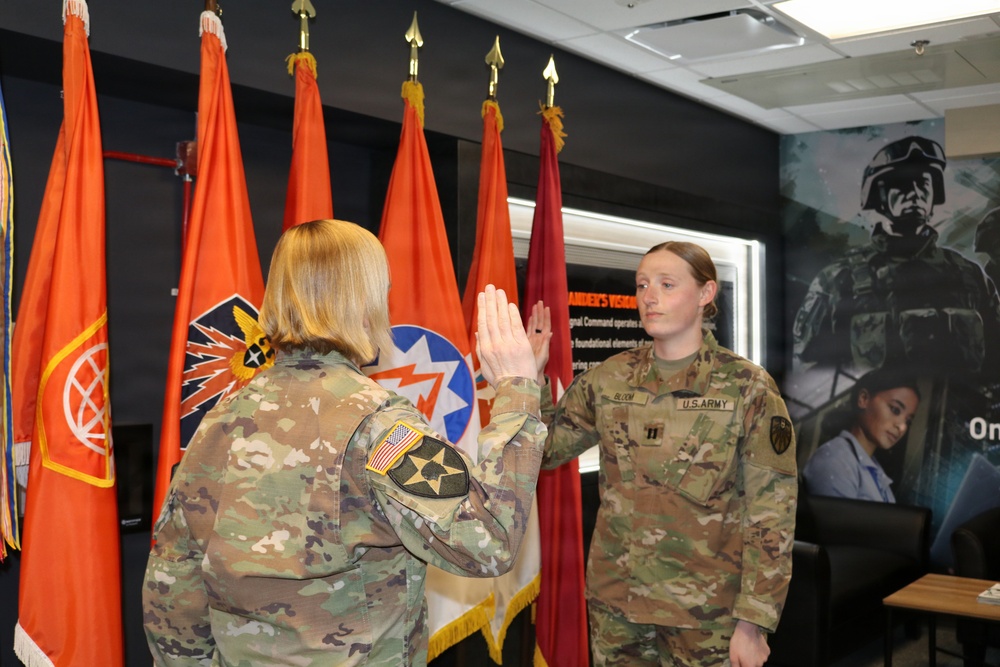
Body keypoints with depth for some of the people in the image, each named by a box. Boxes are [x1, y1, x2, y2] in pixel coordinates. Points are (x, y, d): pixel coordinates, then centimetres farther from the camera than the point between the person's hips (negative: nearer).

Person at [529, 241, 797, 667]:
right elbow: (545, 450, 8)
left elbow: (772, 514, -9)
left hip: (706, 611, -3)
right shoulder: (609, 379, 0)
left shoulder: (748, 389, -10)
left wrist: (752, 621, -11)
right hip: (615, 603, 4)